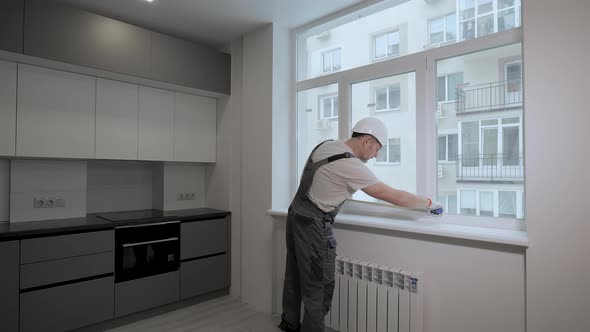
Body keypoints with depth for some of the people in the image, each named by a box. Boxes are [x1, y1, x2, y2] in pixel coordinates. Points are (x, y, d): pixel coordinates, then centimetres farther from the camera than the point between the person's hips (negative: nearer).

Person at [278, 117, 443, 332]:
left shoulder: (325, 145, 3)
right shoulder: (351, 166, -21)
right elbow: (395, 197, -16)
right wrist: (430, 204, -2)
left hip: (296, 214, 9)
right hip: (313, 224, -9)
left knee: (295, 276, 21)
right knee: (318, 285, 4)